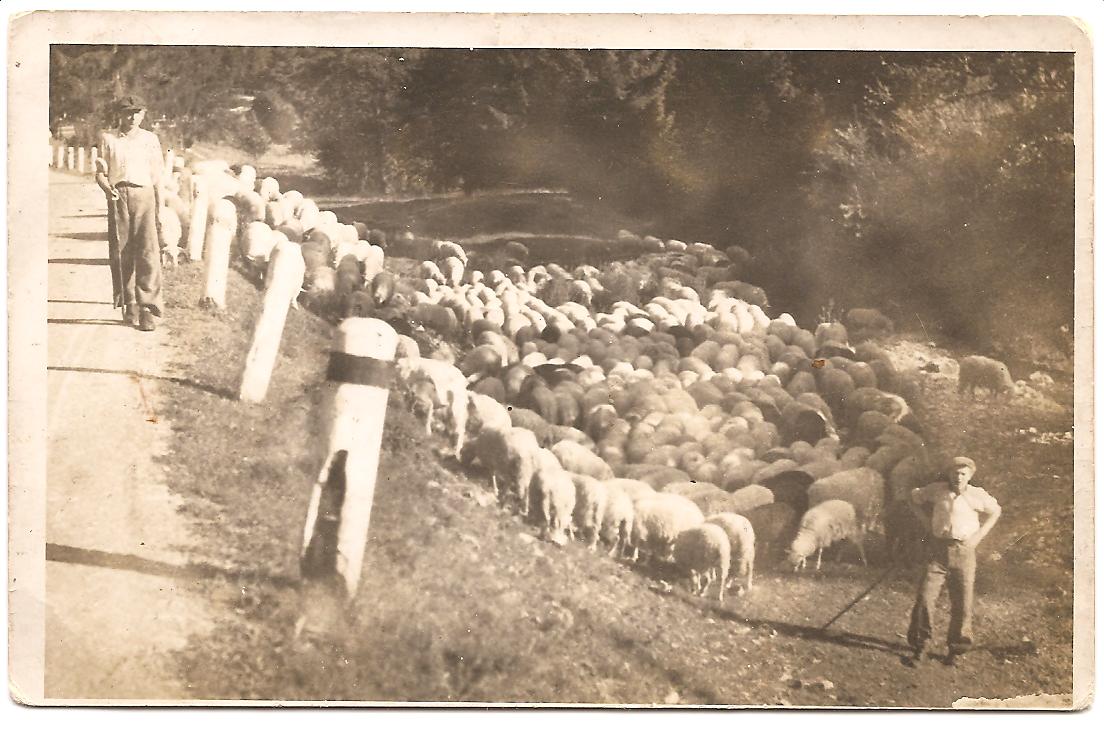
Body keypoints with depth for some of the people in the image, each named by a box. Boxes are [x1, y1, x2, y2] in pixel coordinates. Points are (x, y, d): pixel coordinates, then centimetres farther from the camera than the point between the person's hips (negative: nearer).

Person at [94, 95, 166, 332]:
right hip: (118, 197, 1)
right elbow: (100, 172, 11)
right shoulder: (108, 139, 11)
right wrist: (108, 189, -11)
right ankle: (129, 305, 10)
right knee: (120, 252, 1)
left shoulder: (150, 139, 11)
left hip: (144, 195, -1)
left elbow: (157, 177, 11)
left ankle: (149, 308, -12)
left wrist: (160, 211, 7)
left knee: (148, 251, -10)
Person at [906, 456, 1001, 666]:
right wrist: (927, 523, 8)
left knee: (962, 603, 3)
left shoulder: (977, 495, 0)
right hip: (938, 549, 0)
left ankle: (955, 649, 18)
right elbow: (914, 498, 18)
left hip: (963, 552, 0)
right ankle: (920, 647, 5)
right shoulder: (937, 490, 1)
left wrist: (979, 535, 7)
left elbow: (995, 511, 17)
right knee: (925, 598, -6)